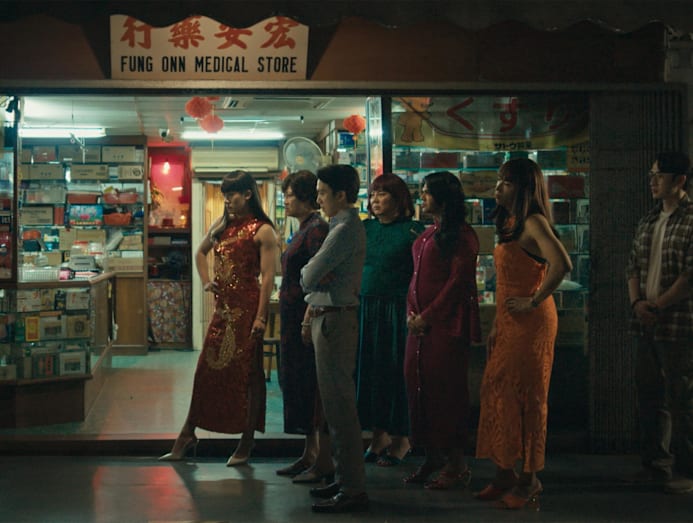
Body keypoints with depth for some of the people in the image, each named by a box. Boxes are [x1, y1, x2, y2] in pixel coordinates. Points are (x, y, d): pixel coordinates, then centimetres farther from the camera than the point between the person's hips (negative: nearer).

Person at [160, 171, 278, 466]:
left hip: (247, 308, -6)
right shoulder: (221, 225, 13)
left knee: (246, 372, 1)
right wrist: (205, 282, 14)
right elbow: (200, 253, 30)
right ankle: (187, 434, 16)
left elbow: (267, 276, -13)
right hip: (222, 308, 6)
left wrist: (260, 316, -18)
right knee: (207, 369, 9)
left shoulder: (262, 231, -8)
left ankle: (246, 442, 10)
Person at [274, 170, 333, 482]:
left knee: (311, 385, -7)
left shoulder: (316, 229, -14)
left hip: (307, 316, -10)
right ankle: (310, 454, 21)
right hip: (294, 317, 10)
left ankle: (323, 460, -2)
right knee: (298, 383, 13)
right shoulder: (303, 230, 17)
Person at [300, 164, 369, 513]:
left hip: (335, 321, -11)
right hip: (326, 318, 11)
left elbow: (309, 277, -18)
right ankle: (345, 480, 24)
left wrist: (308, 275, 2)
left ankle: (353, 490, -4)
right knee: (336, 403, 15)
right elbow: (315, 281, 19)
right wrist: (310, 314, 14)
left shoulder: (345, 230, -16)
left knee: (339, 406, -8)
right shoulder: (342, 226, 17)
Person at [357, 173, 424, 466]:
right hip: (364, 308, 5)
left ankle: (401, 439, 10)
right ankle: (378, 436, 17)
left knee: (395, 372, -1)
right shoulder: (364, 228, 11)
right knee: (366, 371, 6)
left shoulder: (412, 231, -4)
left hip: (397, 310, -5)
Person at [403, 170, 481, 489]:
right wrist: (411, 313, 6)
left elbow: (459, 281, -14)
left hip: (447, 324, -9)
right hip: (421, 323, 9)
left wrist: (428, 316, -14)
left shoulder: (461, 235, -8)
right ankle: (431, 458, 19)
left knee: (446, 389, -6)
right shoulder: (427, 235, 18)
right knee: (418, 385, 8)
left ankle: (456, 465, 1)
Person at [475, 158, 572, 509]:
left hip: (530, 323, -9)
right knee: (496, 393, 10)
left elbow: (561, 265, -29)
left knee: (526, 397, -3)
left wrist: (534, 302, -20)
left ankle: (529, 479, 6)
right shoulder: (510, 224, 15)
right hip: (508, 323, 9)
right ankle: (505, 475, 18)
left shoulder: (533, 223, -13)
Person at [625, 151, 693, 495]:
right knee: (649, 396, 11)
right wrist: (637, 302, -1)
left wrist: (657, 306, -12)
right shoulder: (648, 222, 15)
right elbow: (633, 267, 16)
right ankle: (655, 464, 21)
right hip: (647, 324, 7)